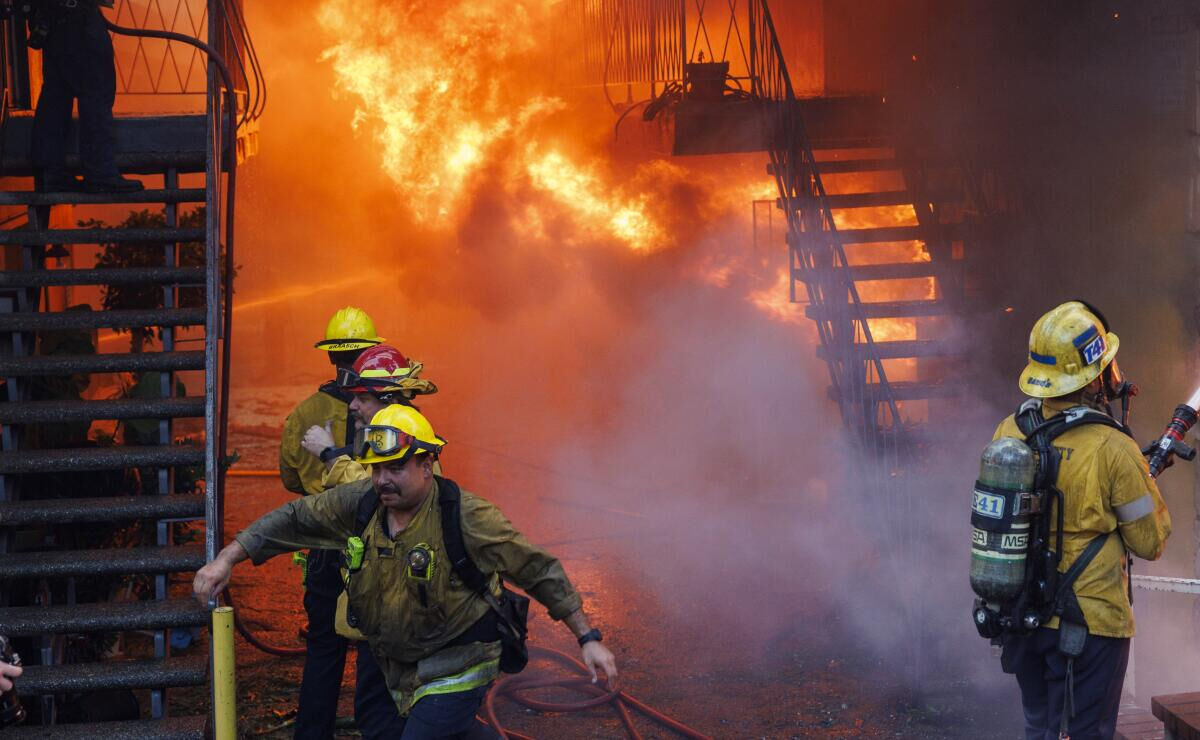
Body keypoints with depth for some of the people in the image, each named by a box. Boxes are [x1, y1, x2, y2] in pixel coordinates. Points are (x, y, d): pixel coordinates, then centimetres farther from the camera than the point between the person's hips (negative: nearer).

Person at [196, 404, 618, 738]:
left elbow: (539, 571, -17)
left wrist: (588, 638, -16)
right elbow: (293, 521, 0)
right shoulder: (361, 502, -9)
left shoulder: (466, 517, -23)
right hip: (401, 666, 6)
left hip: (456, 668, -6)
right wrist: (226, 560, -6)